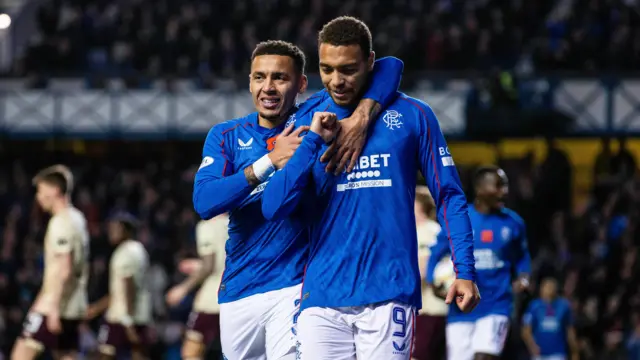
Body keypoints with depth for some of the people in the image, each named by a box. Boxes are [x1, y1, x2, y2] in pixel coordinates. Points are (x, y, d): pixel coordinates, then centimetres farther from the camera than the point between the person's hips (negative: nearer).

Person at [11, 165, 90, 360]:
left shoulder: (61, 222, -14)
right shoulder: (77, 219, 15)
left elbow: (63, 269, -21)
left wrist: (53, 307, -24)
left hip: (55, 307, -9)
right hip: (73, 307, 9)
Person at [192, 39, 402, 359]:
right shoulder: (225, 136, 6)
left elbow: (389, 67, -7)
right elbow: (204, 202, -11)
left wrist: (361, 118, -26)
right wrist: (270, 161, -19)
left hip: (294, 287, -4)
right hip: (237, 291, 4)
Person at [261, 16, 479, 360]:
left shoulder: (412, 116, 5)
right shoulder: (307, 124, 11)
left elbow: (449, 197, 6)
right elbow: (273, 208, 1)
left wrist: (465, 270, -4)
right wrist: (313, 141, -6)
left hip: (389, 292, -2)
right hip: (322, 295, 2)